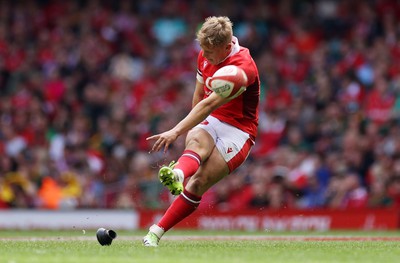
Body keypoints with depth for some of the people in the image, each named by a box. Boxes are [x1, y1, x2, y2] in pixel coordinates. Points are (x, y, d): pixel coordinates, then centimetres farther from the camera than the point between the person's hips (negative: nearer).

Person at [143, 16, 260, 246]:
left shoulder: (243, 67, -22)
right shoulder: (205, 56, 3)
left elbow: (209, 104, -31)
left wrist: (177, 131, -36)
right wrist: (189, 129, 23)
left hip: (238, 132, -5)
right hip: (209, 123, 5)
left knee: (197, 184, -22)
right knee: (197, 142, -34)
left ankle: (156, 232, -24)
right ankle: (177, 175, -67)